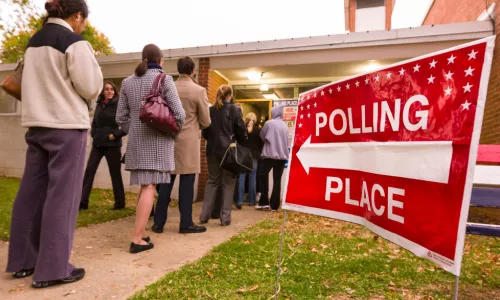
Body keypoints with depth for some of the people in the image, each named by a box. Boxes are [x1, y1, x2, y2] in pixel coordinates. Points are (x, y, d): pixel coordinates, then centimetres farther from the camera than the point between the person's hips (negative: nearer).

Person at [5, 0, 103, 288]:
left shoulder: (34, 41, 17)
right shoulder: (75, 42, -9)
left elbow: (39, 82, 21)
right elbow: (90, 88, -11)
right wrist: (91, 62, 5)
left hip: (37, 123, 8)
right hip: (67, 125, -8)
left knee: (32, 192, 10)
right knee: (62, 195, -4)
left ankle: (23, 260, 20)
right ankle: (52, 268, 1)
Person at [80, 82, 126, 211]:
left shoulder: (119, 105, -7)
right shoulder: (99, 104, 10)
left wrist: (116, 135, -14)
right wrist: (93, 134, 7)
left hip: (112, 144, -5)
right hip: (97, 144, 5)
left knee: (115, 174, 3)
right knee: (89, 171, 1)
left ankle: (120, 203, 15)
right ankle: (83, 202, 7)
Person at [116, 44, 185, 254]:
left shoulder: (128, 82, 10)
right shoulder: (164, 79, -5)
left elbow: (121, 117, 8)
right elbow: (178, 114, -10)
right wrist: (174, 130, 8)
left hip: (136, 142, 5)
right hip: (158, 141, -5)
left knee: (144, 187, 14)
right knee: (149, 188, -5)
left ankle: (141, 233, 19)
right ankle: (137, 239, -5)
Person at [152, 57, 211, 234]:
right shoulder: (199, 90, -8)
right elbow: (206, 122, -4)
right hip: (188, 142, -4)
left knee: (166, 181, 10)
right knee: (187, 182, 2)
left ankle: (159, 222, 16)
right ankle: (186, 224, 9)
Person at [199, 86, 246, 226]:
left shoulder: (210, 110, 5)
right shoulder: (234, 109, -4)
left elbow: (204, 132, 10)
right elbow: (241, 131, -4)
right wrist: (240, 143, 13)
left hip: (212, 150, 3)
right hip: (229, 150, -3)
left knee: (212, 181, 13)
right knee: (228, 183, 4)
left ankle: (205, 215, 12)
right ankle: (225, 217, 5)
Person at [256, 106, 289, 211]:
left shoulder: (269, 123, -7)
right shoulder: (285, 126, 7)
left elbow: (262, 136, 4)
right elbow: (286, 140, 13)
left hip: (270, 154, -4)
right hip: (282, 155, 4)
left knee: (263, 176, 10)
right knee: (277, 180, 6)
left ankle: (264, 202, 6)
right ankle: (274, 205, 7)